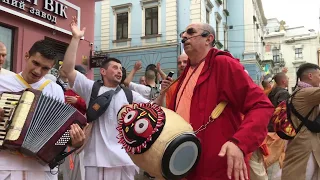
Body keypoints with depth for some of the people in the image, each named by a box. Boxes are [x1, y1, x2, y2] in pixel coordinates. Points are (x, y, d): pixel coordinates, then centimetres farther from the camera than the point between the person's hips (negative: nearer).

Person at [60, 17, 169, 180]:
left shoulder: (130, 95, 10)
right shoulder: (91, 88, 3)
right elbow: (67, 69, -6)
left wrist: (162, 93, -14)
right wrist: (75, 38, -10)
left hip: (123, 160, 2)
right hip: (96, 160, -2)